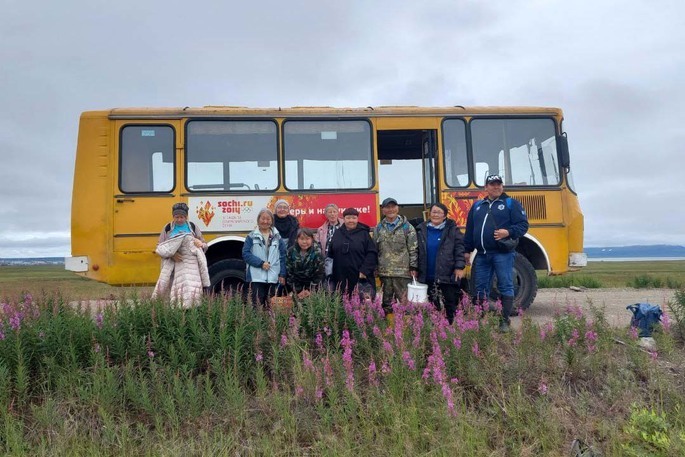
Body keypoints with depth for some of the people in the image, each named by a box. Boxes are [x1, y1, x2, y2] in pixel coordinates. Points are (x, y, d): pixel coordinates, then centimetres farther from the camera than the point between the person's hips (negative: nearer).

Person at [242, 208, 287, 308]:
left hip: (273, 277, 2)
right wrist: (261, 263, -14)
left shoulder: (277, 237, 8)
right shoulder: (252, 236, 2)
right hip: (257, 277, -2)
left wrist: (282, 274, 2)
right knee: (257, 304, -4)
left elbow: (282, 256, 7)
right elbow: (246, 254, -5)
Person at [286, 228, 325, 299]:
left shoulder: (317, 253, -14)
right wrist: (298, 291, -11)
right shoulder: (291, 252, -10)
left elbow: (319, 275, -12)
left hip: (312, 289, -1)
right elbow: (289, 274, -8)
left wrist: (310, 290, -15)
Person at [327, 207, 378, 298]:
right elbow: (330, 253, 14)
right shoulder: (337, 233, 12)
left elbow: (372, 253, -4)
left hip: (360, 278, -3)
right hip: (341, 279, 3)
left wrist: (364, 270, -12)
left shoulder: (364, 233, 2)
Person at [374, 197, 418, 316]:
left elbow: (413, 249, -1)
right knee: (386, 302, 10)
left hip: (403, 271, -3)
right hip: (384, 271, 3)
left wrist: (413, 267, -6)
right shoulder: (378, 228, 11)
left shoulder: (407, 227, 1)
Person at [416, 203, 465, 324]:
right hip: (428, 276, 3)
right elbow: (416, 251, 10)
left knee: (451, 304, 4)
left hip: (448, 275, -3)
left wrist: (459, 267, -12)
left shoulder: (452, 229, -3)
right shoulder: (421, 230, 5)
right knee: (432, 305, 13)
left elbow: (460, 248, -6)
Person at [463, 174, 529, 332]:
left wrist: (509, 232, -21)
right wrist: (467, 250, 15)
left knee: (506, 287, -3)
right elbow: (469, 230, 19)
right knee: (481, 288, 8)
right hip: (482, 255, 5)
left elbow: (523, 225, -4)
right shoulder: (477, 206, 17)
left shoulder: (511, 204, 3)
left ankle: (504, 321, 3)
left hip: (503, 254, -4)